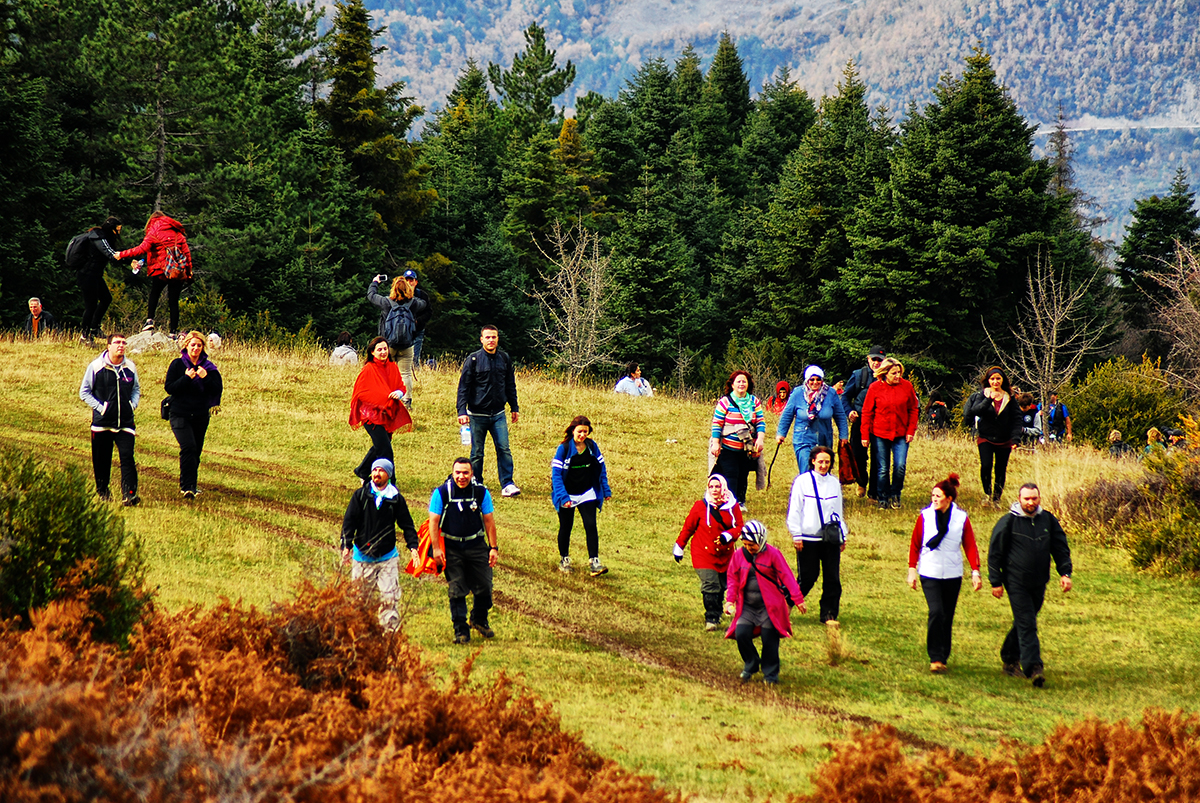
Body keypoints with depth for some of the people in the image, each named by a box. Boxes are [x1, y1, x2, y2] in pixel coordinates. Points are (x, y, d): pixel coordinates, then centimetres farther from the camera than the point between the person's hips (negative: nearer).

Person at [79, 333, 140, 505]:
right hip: (102, 422, -1)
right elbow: (84, 392, 2)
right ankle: (102, 492, 24)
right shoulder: (96, 366, -3)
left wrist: (133, 404, 5)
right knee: (102, 460, 7)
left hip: (125, 422, 1)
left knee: (127, 457, -10)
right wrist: (99, 407, -7)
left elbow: (136, 389, 22)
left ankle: (129, 494, -15)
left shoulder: (130, 367, 6)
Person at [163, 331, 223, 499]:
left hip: (201, 415, 4)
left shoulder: (208, 367, 8)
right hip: (180, 414, -4)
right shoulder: (177, 364, 0)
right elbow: (169, 387, -7)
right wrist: (186, 377, -18)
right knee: (188, 447, -21)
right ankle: (187, 486, -24)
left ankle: (189, 486, 22)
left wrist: (206, 377, -15)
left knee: (196, 451, 8)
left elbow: (217, 390, 1)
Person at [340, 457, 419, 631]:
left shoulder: (396, 499, 2)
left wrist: (412, 546, -3)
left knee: (389, 598, -9)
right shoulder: (360, 495, 1)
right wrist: (346, 546, -8)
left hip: (387, 557, -1)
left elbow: (406, 524, 8)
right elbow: (349, 521, 1)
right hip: (363, 557, 1)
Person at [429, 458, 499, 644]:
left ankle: (479, 620, 28)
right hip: (451, 548, -2)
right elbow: (434, 521, -6)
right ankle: (461, 630, 9)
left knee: (484, 587, 3)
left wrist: (493, 548, 3)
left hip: (476, 545, 2)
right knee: (456, 591, 0)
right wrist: (436, 548, -12)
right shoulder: (442, 492, -8)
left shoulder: (481, 492, -2)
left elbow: (489, 521, 5)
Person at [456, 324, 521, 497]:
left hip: (498, 414, 2)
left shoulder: (505, 359, 6)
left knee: (504, 449, -8)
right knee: (477, 453, 5)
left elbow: (510, 385, 18)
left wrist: (515, 407, 18)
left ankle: (507, 484, -4)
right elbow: (463, 387, -4)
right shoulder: (473, 359, -4)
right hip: (478, 414, -2)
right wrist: (462, 411, -12)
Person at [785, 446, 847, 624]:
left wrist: (843, 536, 18)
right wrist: (796, 535, -6)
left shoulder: (834, 483, 12)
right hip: (808, 539, -4)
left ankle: (829, 614, 6)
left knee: (832, 579, -1)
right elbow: (794, 510, -2)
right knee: (808, 577, -1)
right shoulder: (802, 481, -2)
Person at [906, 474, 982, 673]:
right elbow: (915, 545, 7)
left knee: (947, 617, 7)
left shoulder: (961, 518, -1)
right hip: (930, 573, -1)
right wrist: (912, 569, 3)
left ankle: (943, 656, 21)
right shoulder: (925, 516, -1)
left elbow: (970, 546, 3)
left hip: (952, 574, 1)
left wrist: (975, 571, -5)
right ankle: (935, 658, -14)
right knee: (936, 612, -16)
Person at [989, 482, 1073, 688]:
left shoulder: (1048, 520, 5)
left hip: (1039, 584, 5)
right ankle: (1033, 668, -18)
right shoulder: (1008, 522, -6)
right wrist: (996, 582, -3)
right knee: (1026, 625, -12)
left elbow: (1060, 548, 12)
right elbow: (995, 553, -2)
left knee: (1024, 623, 15)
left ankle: (1009, 659, 33)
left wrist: (1065, 573, 1)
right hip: (1016, 583, -5)